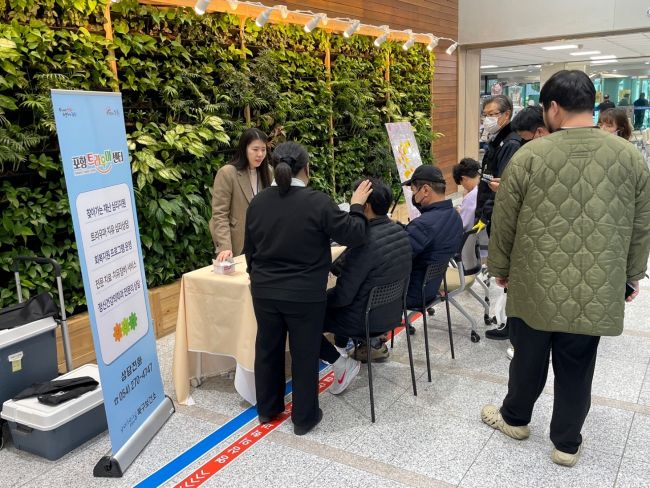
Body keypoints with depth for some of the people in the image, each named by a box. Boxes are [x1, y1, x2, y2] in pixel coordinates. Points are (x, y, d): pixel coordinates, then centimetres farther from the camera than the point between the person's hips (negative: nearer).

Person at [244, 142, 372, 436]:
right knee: (304, 355, 9)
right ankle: (304, 417, 22)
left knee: (268, 349, 18)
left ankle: (267, 409, 34)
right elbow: (353, 235, -13)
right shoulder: (317, 201, -17)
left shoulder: (257, 202, 0)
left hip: (264, 291, 5)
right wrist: (357, 206, 3)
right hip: (305, 295, -5)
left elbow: (249, 249, 10)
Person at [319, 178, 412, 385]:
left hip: (367, 320, -8)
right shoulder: (400, 232, -4)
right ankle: (374, 343, 31)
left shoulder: (365, 242, -29)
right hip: (393, 311, 8)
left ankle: (342, 364, 1)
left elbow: (343, 295, -23)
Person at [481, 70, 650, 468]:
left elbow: (504, 223, -3)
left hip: (535, 285, -1)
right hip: (596, 291, 2)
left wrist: (500, 267, 11)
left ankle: (515, 418, 38)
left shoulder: (529, 155, -9)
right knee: (576, 369, 13)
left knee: (529, 359, 16)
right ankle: (567, 443, 28)